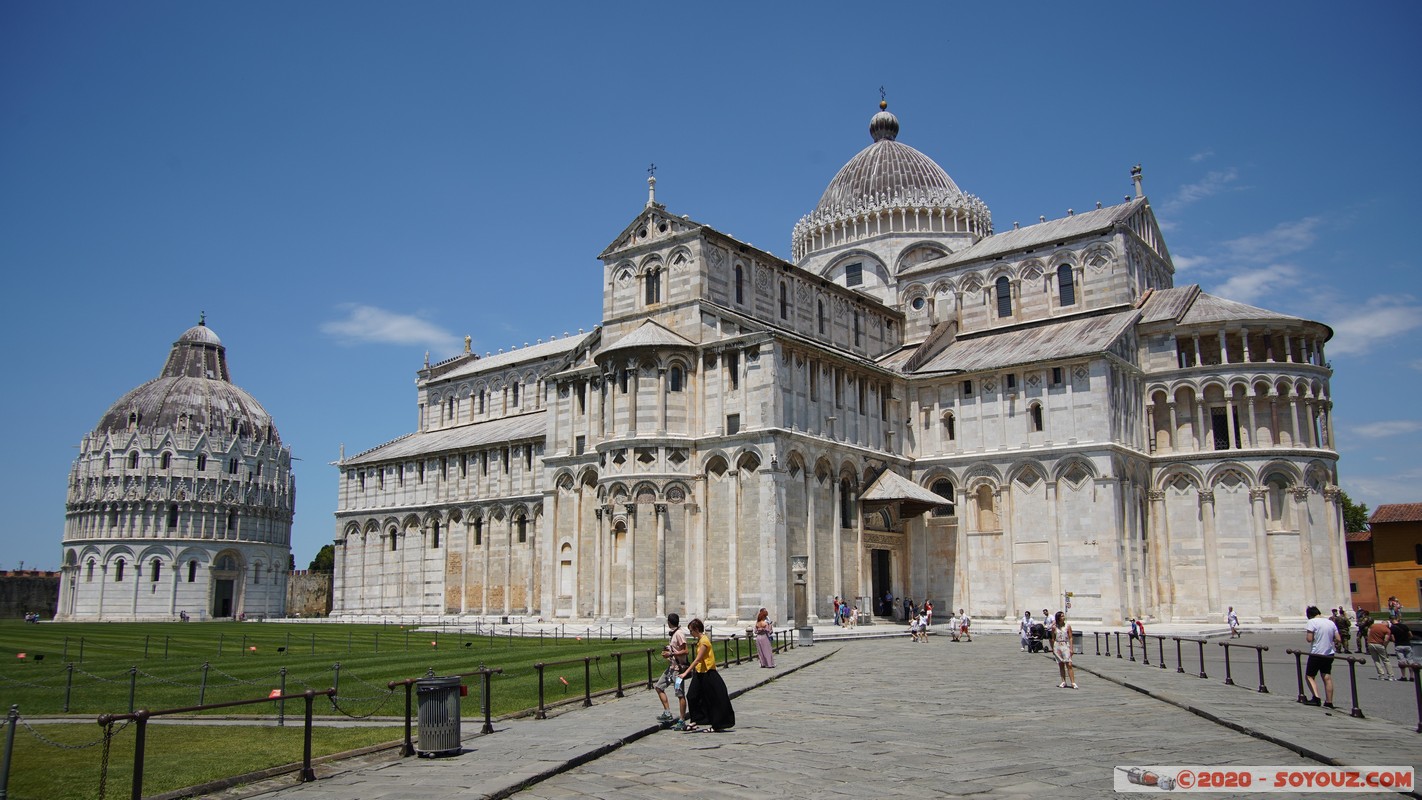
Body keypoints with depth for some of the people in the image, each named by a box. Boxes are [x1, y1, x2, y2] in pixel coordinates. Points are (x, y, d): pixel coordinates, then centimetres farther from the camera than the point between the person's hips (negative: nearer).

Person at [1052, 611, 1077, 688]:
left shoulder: (1067, 626, 0)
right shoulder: (1054, 627, 3)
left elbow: (1070, 638, 0)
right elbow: (1053, 639, 9)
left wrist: (1071, 648, -6)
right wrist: (1052, 649, 8)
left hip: (1065, 646, -2)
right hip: (1057, 646, 2)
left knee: (1069, 665, -9)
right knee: (1061, 665, 7)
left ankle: (1073, 682, -9)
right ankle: (1064, 682, 15)